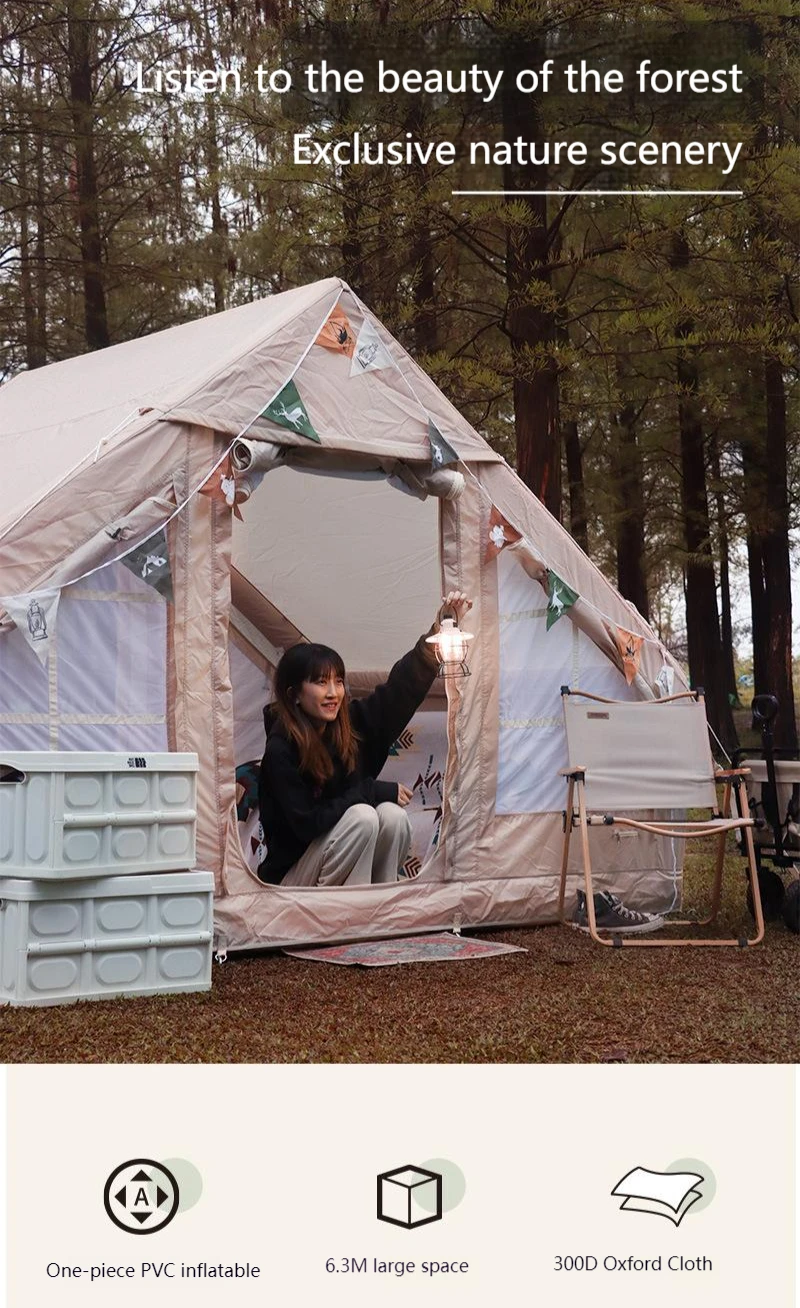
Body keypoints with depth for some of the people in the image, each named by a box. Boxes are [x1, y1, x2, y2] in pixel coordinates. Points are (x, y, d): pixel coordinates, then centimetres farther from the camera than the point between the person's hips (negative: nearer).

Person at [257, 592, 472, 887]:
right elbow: (306, 824, -21)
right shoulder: (280, 750, -18)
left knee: (393, 815, -20)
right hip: (291, 876, -6)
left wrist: (439, 629, -13)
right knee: (363, 816, -27)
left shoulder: (350, 721, -1)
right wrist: (372, 791, -18)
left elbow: (403, 686, -1)